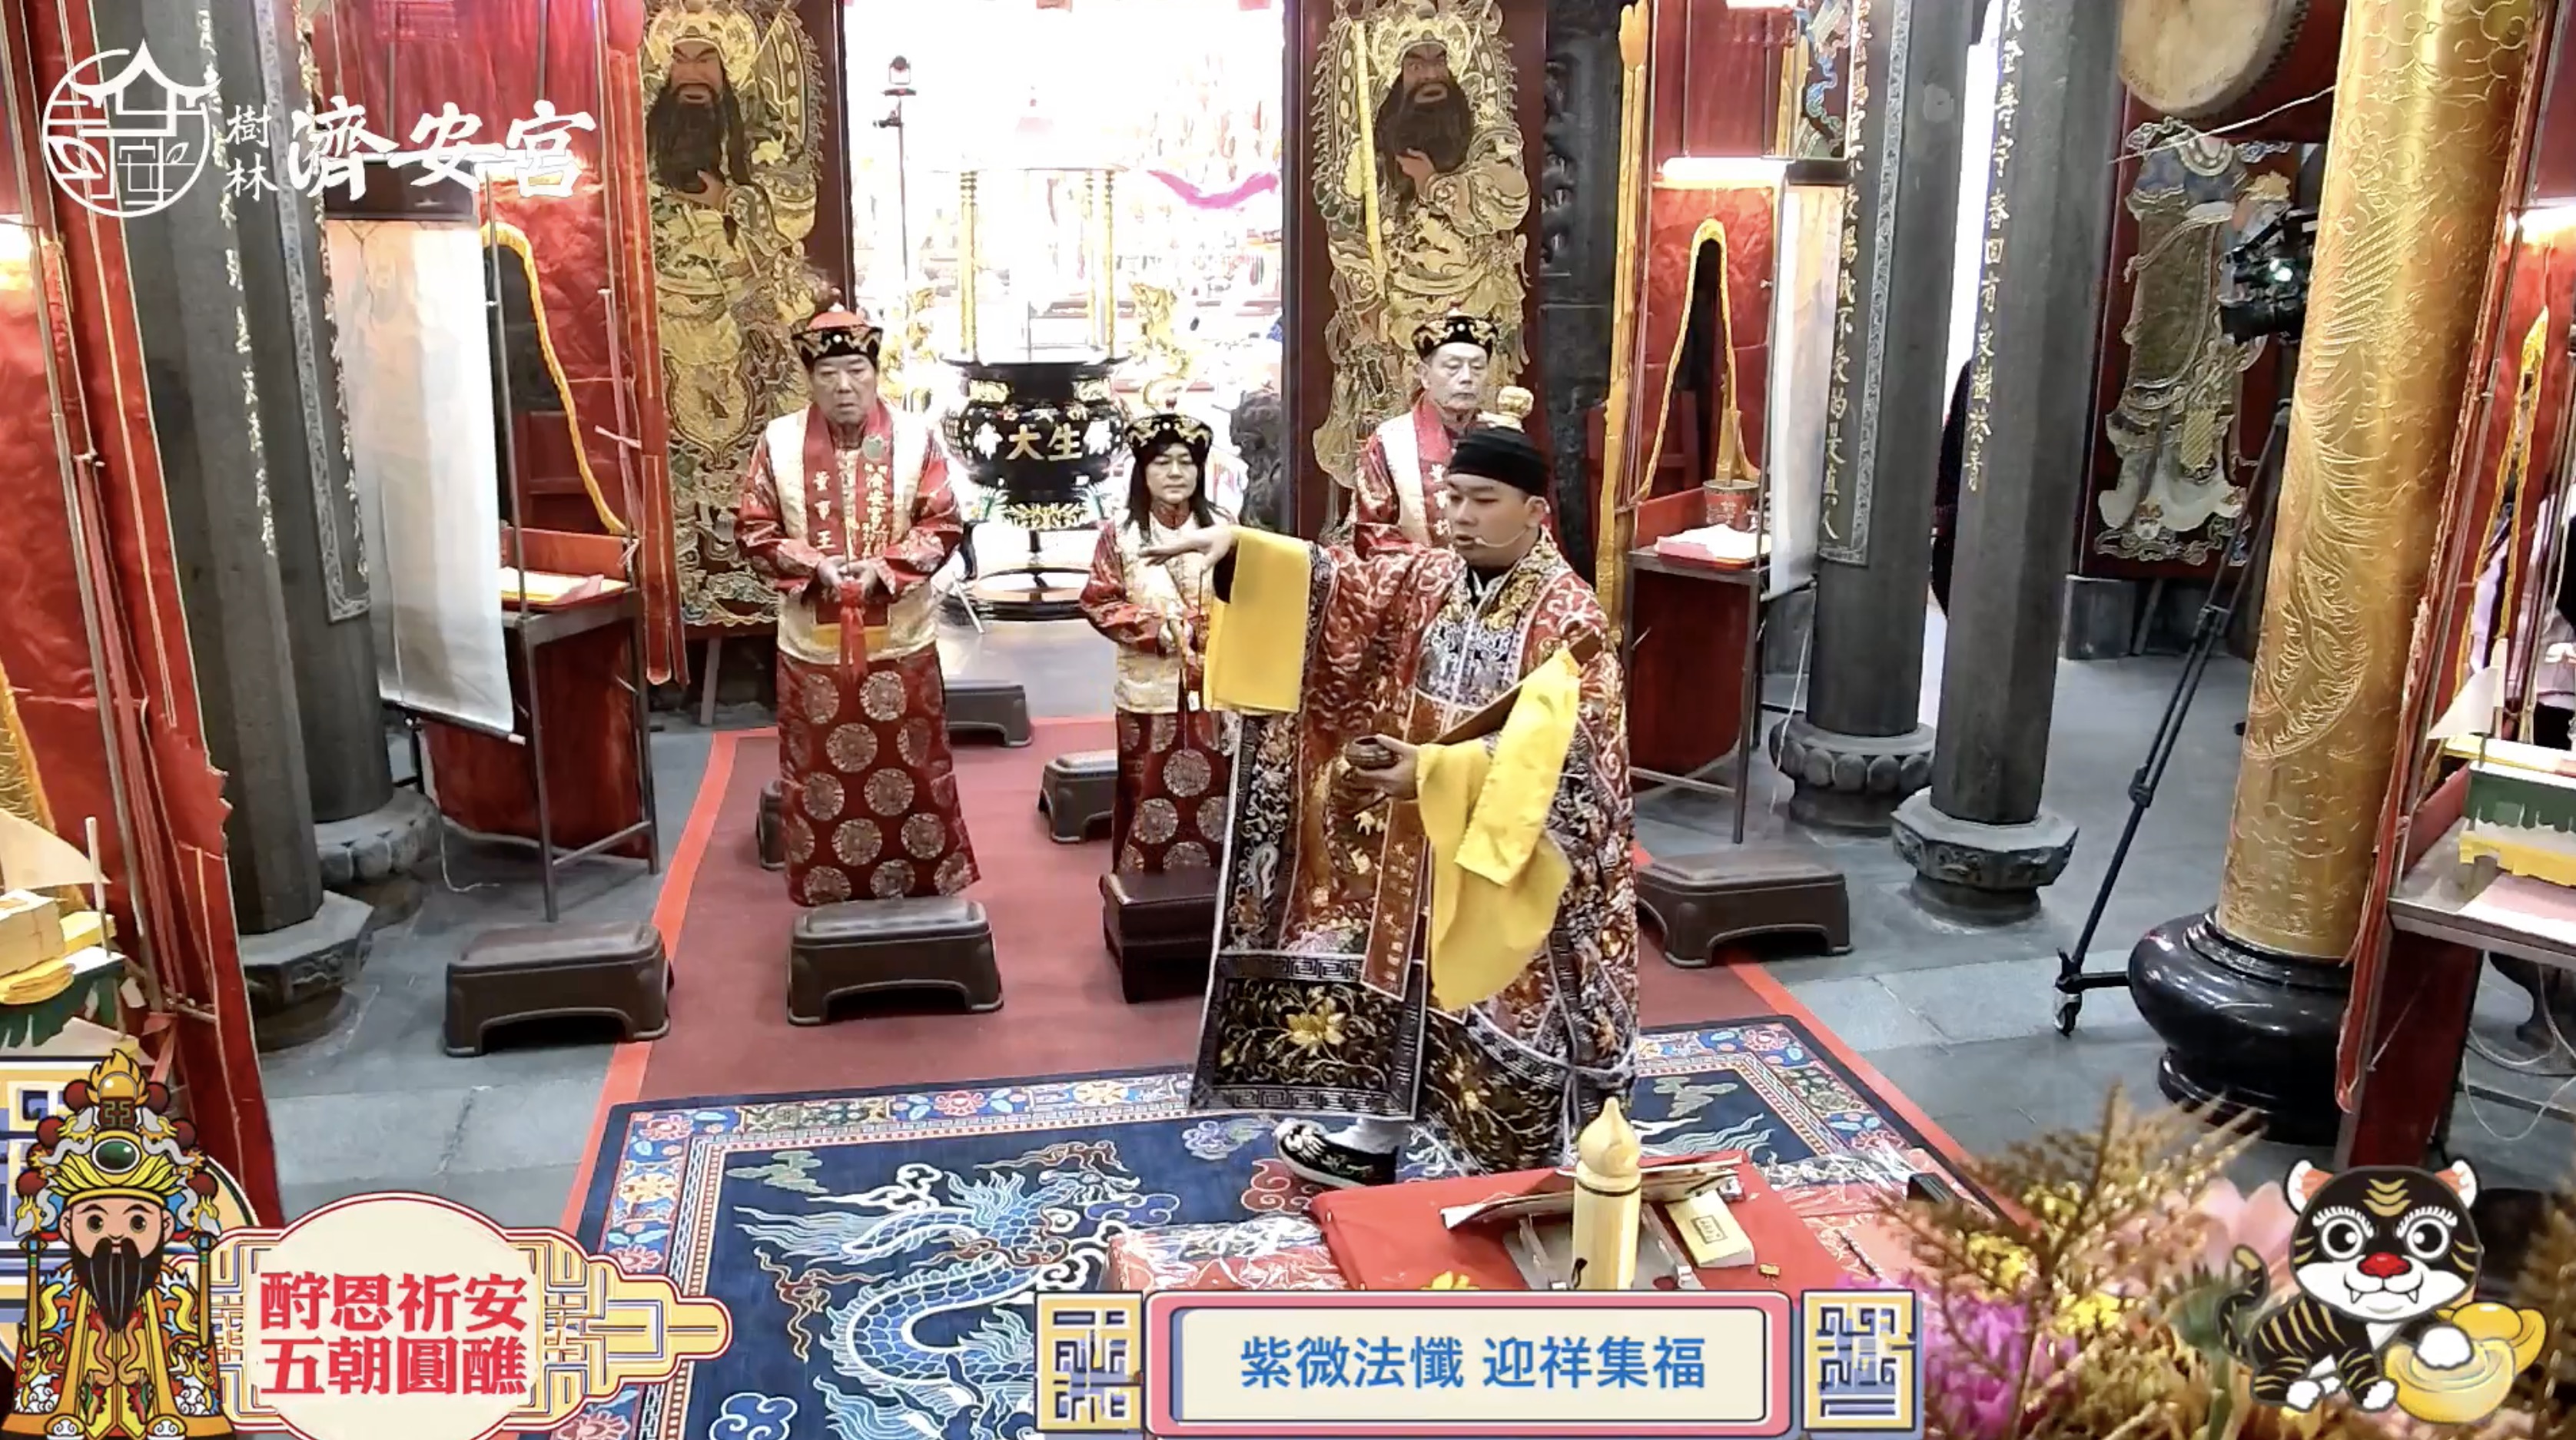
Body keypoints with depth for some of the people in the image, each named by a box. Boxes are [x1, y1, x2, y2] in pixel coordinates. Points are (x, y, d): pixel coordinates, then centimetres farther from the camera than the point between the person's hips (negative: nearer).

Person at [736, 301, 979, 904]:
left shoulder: (915, 437, -3)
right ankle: (831, 897, 21)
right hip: (813, 640, 1)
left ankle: (919, 892, 22)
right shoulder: (779, 441, -2)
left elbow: (943, 525, -2)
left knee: (910, 769, 8)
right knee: (821, 774, 8)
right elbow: (754, 529, 1)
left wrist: (885, 567, -16)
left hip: (899, 636, 0)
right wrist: (810, 564, -15)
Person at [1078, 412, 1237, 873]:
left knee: (1214, 790, 5)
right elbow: (1098, 602, -2)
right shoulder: (1120, 533, -1)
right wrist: (1157, 628, -12)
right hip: (1151, 686, -1)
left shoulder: (1222, 526, 3)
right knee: (1150, 793, 3)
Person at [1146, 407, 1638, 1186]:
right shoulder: (1423, 580, 4)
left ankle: (1514, 1173, 26)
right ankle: (1369, 1138, 36)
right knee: (1390, 978, 17)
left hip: (1507, 849, -6)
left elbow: (1546, 749, -26)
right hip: (1414, 838, 6)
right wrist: (1235, 547, -23)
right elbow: (1335, 585, -8)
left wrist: (1433, 770, -37)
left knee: (1501, 1010, 6)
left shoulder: (1569, 618, -15)